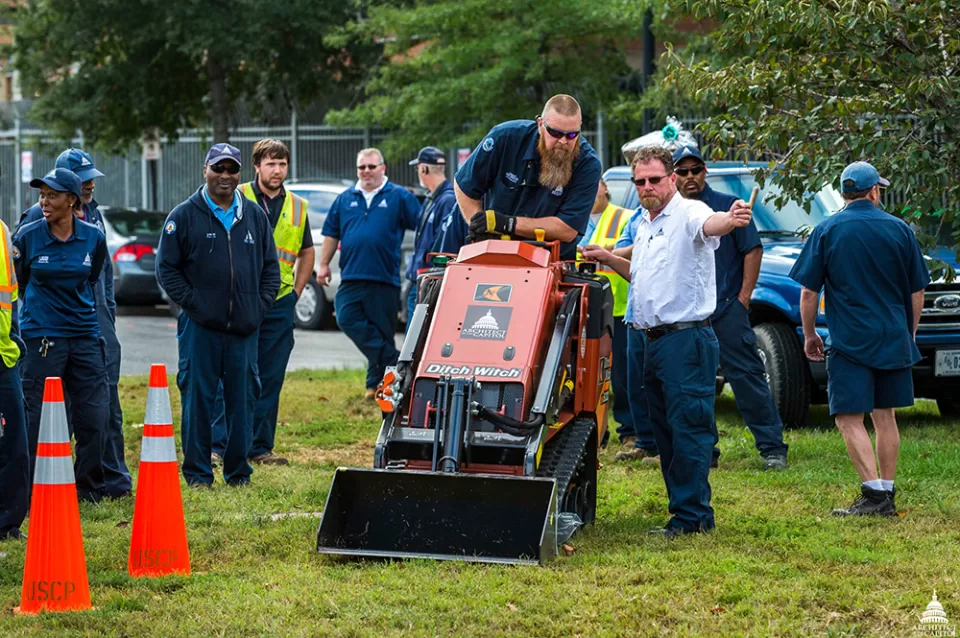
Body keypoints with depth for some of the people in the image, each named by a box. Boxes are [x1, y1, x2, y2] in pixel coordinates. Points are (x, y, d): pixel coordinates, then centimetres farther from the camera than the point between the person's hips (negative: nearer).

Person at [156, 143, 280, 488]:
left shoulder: (255, 216, 12)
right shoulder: (184, 216, 1)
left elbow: (270, 268, 17)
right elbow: (167, 268, 0)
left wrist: (260, 307, 5)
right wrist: (193, 305, -8)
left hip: (245, 329, 3)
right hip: (200, 327, -3)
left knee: (242, 399, 6)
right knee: (197, 398, -2)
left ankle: (238, 471, 15)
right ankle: (197, 472, 5)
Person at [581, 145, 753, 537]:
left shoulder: (687, 213, -11)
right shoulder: (644, 224, 18)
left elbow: (709, 225, -36)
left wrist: (730, 220, -58)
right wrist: (609, 259, 18)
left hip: (687, 339, -10)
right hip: (654, 340, 10)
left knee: (689, 429, -9)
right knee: (665, 431, 14)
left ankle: (692, 515, -7)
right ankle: (682, 506, 22)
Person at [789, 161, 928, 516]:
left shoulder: (827, 231, -4)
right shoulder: (900, 230, 3)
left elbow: (808, 291, -4)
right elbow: (917, 291, 9)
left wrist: (809, 334, 9)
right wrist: (910, 334, 22)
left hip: (849, 340, -4)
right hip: (894, 339, 4)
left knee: (849, 418, -4)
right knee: (884, 415, 13)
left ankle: (873, 492, -16)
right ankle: (887, 494, 14)